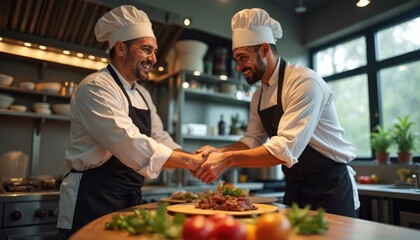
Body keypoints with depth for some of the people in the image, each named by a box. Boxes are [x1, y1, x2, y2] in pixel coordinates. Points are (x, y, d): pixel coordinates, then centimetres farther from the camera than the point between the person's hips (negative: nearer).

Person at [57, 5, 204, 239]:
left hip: (130, 199, 8)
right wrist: (189, 160, -24)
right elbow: (132, 145, -29)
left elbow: (160, 139, 10)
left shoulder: (143, 95, 11)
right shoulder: (96, 88, -17)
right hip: (92, 200, -8)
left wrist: (194, 160, -6)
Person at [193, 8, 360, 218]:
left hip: (330, 187, -7)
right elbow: (252, 140, 7)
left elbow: (286, 149, -30)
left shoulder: (305, 81, -21)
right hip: (295, 188, 7)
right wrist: (220, 152, -11)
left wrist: (229, 160, -32)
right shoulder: (259, 96, 5)